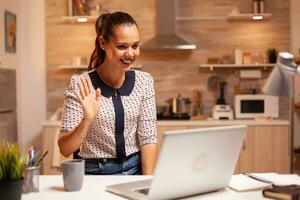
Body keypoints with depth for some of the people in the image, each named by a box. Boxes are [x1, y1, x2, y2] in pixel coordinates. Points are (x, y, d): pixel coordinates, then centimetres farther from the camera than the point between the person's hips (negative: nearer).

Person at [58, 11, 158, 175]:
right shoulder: (80, 84, -10)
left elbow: (148, 137, -1)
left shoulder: (144, 81, 0)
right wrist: (88, 119, -28)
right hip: (96, 173, -2)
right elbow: (65, 149, -11)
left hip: (136, 169, 2)